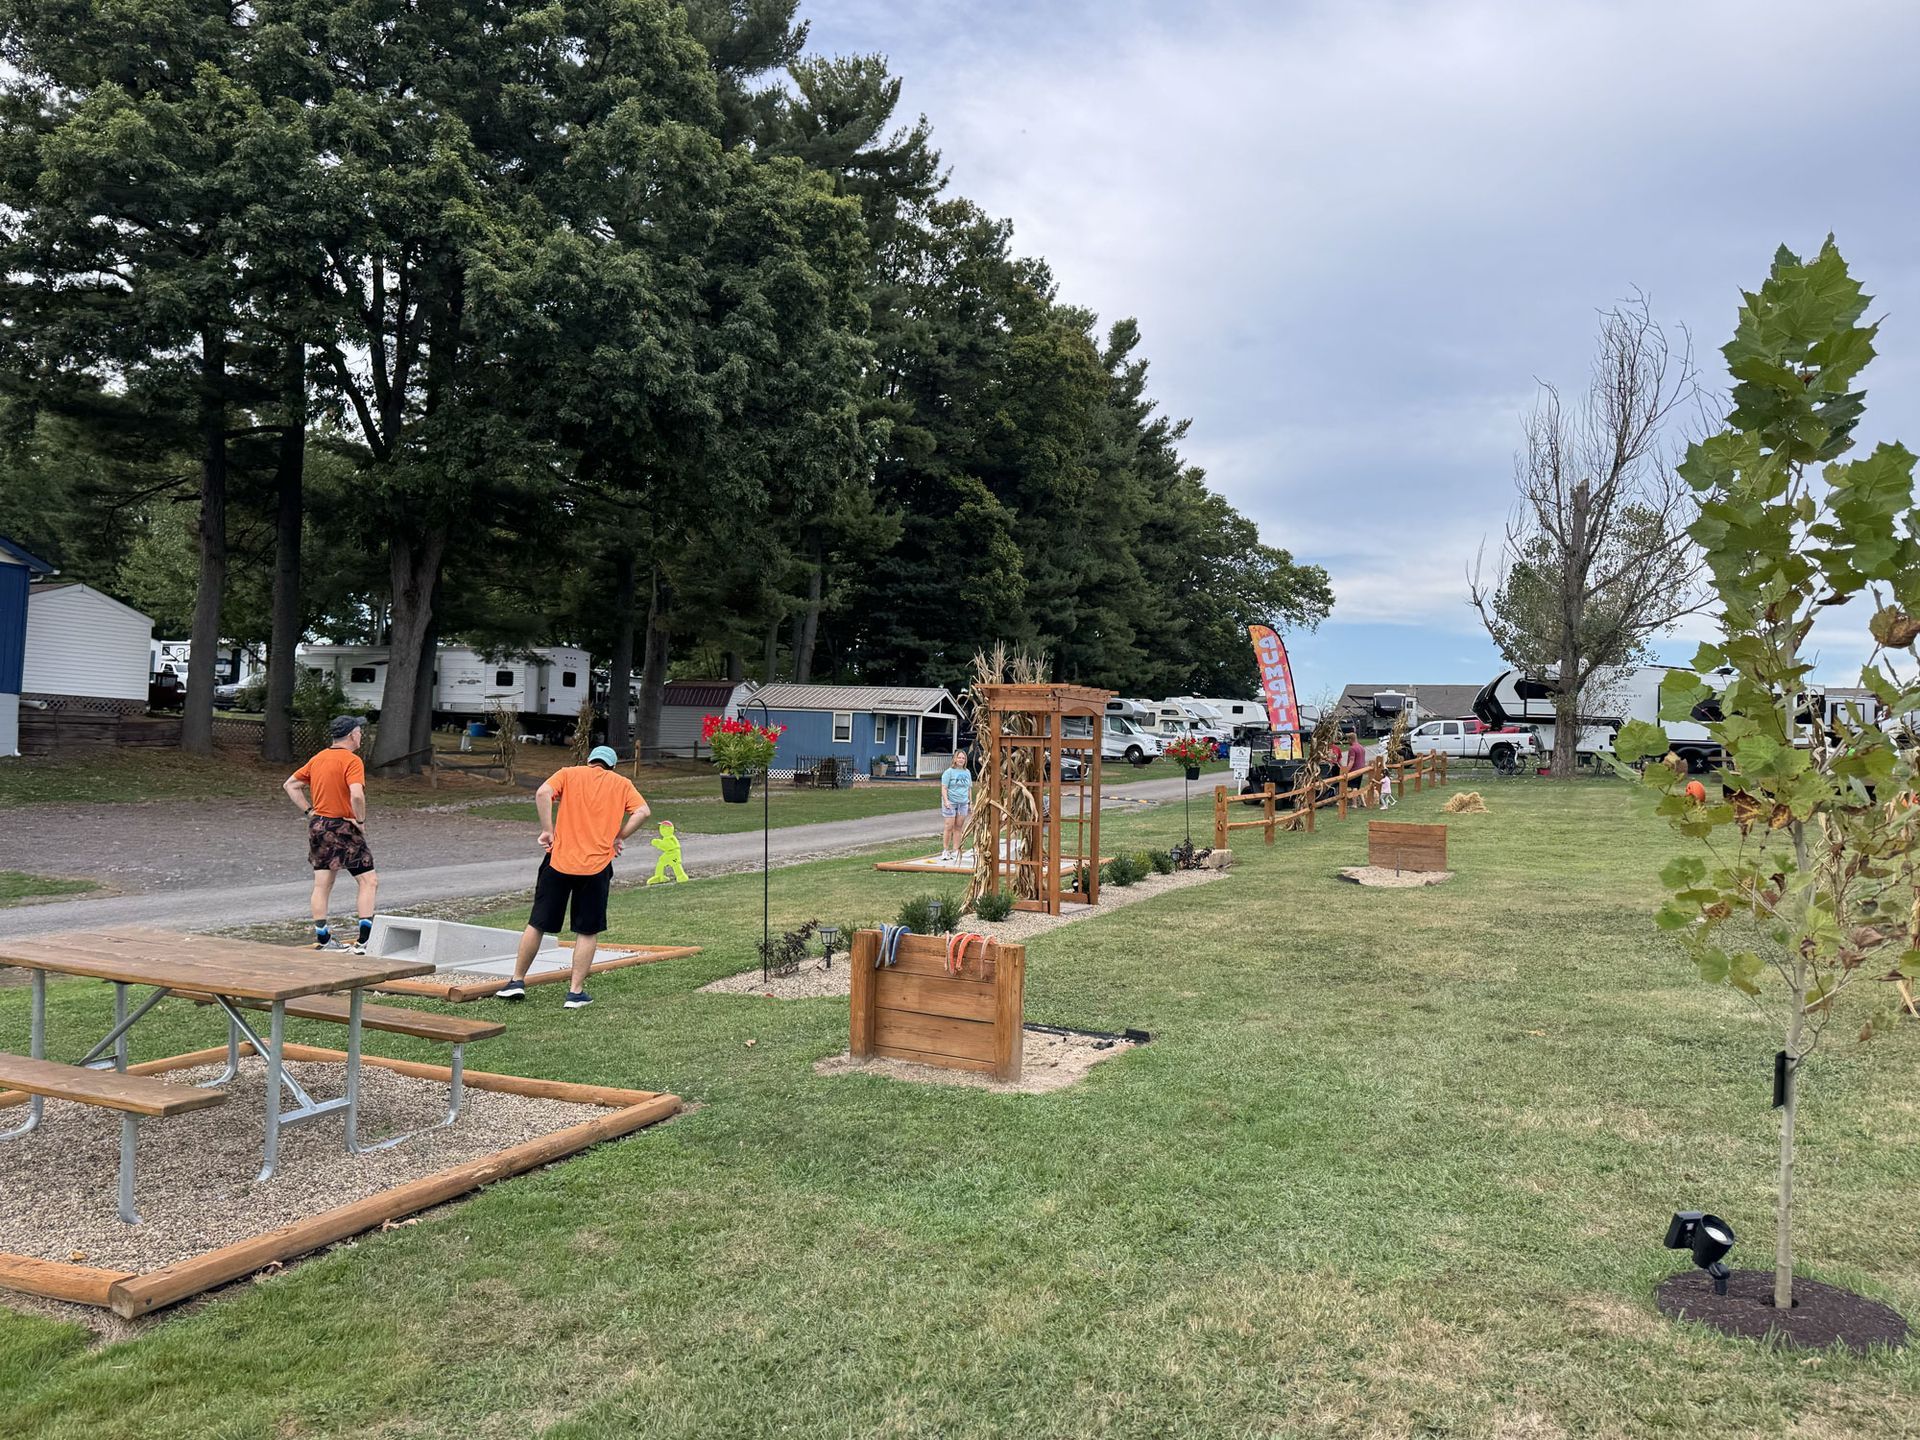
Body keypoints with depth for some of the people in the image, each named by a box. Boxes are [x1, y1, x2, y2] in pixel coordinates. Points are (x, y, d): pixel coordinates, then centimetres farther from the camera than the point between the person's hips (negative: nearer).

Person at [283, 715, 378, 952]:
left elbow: (290, 785, 16)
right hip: (343, 827, -8)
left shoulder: (318, 759, 11)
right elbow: (356, 795, -28)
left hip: (318, 825, 8)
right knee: (368, 880, -2)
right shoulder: (352, 760, -14)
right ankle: (365, 940, -7)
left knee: (322, 884, 9)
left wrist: (309, 811, 11)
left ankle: (322, 940, 14)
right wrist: (361, 821, -14)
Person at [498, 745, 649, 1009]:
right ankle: (576, 992, 7)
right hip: (597, 866, 0)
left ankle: (517, 981, 20)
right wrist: (619, 837, 3)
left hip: (559, 861, 0)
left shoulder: (568, 774, 9)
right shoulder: (622, 783, 11)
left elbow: (543, 793, -10)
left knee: (537, 924, 13)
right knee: (588, 931, 9)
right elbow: (643, 811, -4)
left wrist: (547, 830, -4)